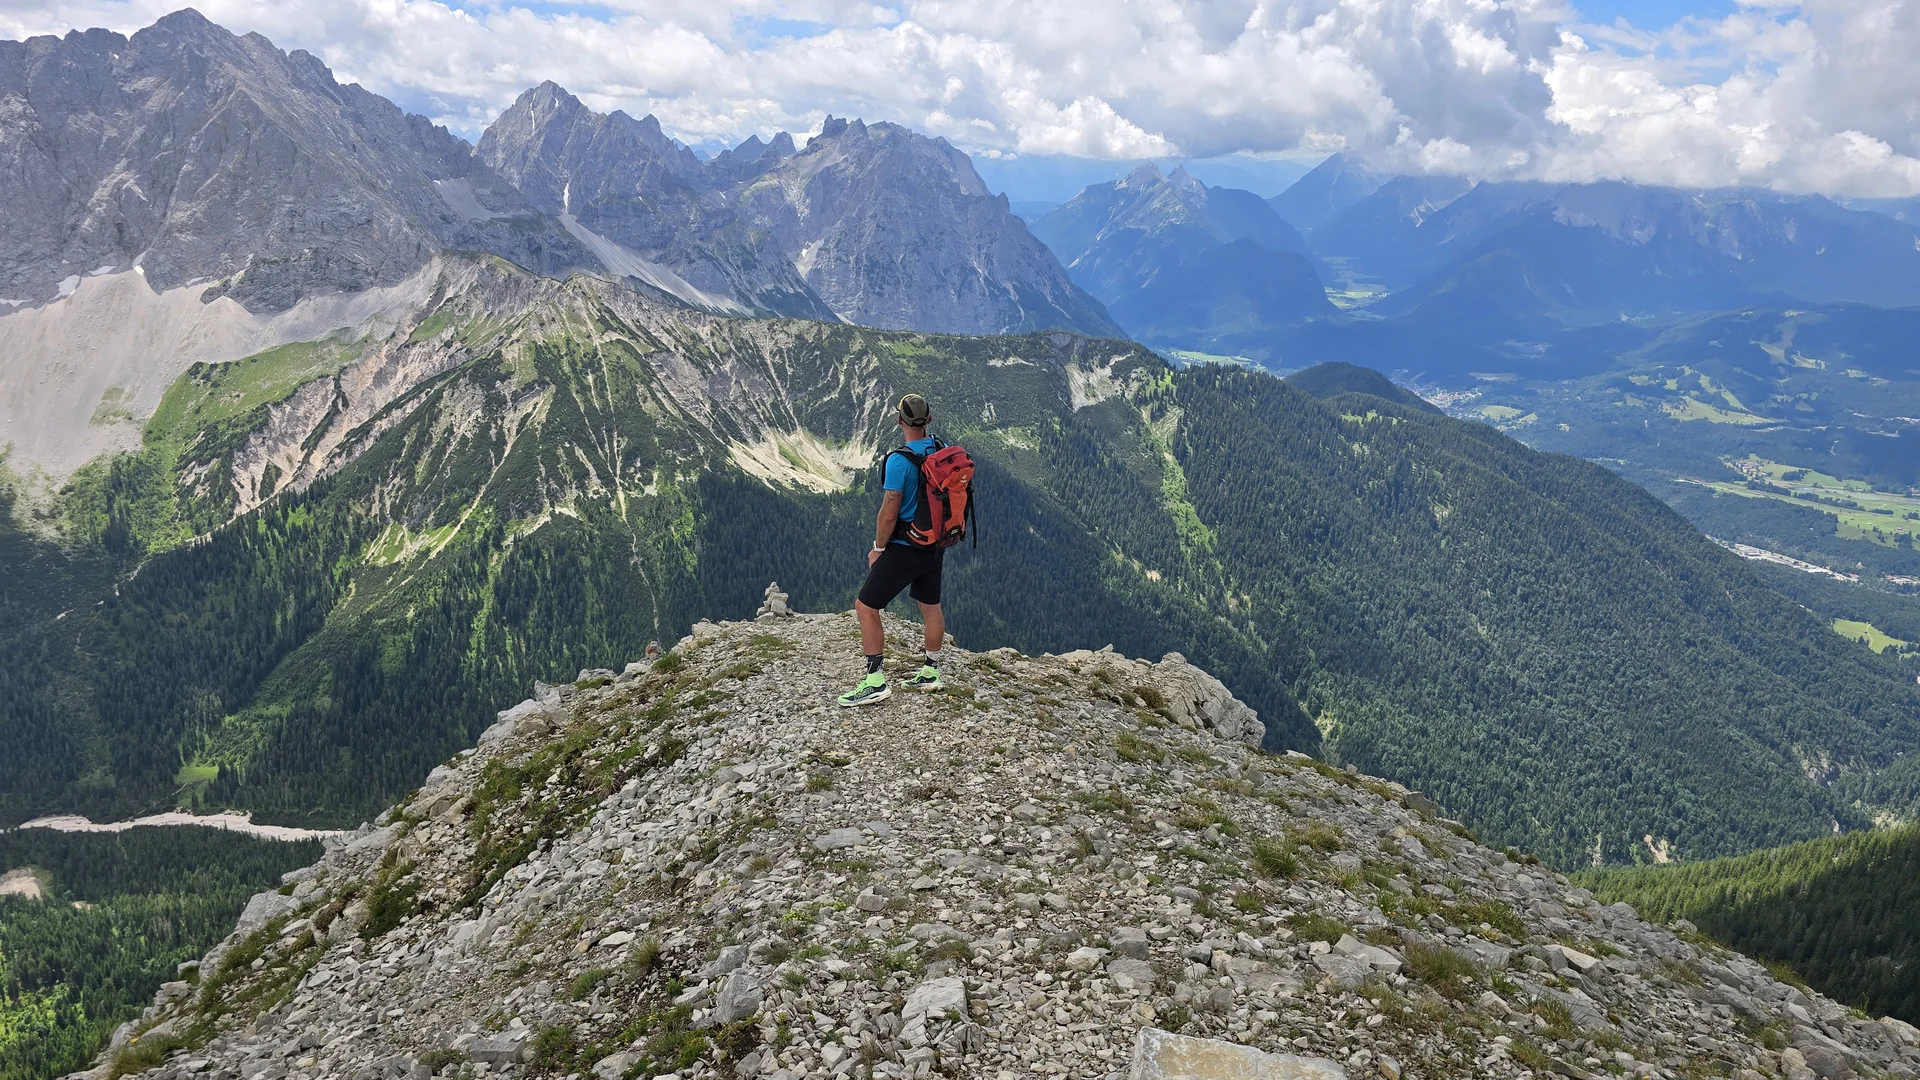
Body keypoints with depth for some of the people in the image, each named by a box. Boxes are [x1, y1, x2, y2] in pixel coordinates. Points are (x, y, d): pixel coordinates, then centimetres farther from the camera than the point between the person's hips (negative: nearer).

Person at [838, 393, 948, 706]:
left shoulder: (900, 461, -22)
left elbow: (888, 514, -22)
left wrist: (878, 548, -7)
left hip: (903, 549, -8)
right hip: (935, 547, 8)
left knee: (866, 608, 0)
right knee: (930, 607, 21)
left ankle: (876, 682, -2)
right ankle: (931, 672, 33)